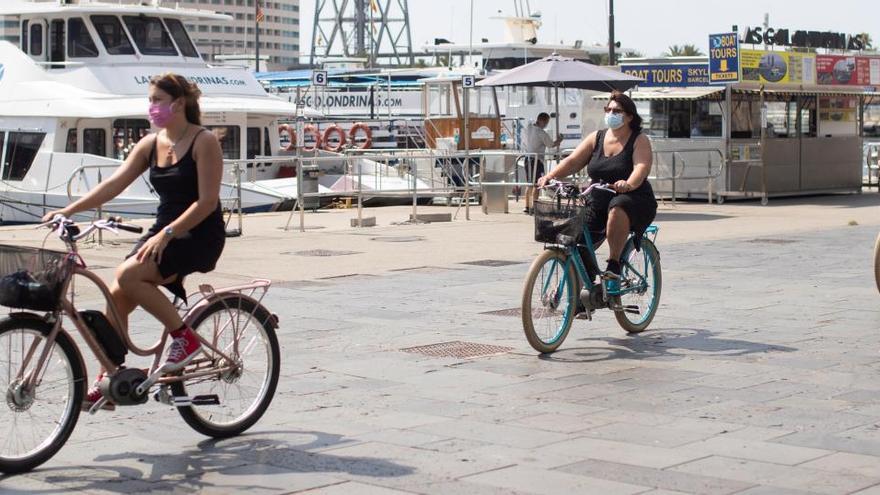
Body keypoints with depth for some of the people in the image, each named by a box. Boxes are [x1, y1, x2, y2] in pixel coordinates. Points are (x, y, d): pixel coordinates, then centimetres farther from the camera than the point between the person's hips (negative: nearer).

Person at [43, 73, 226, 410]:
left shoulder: (204, 142, -9)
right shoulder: (150, 145, 9)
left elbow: (207, 201, -17)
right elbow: (114, 184, 1)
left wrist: (166, 235, -25)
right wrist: (69, 210, -12)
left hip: (200, 235, -7)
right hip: (164, 232, 7)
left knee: (128, 274, -27)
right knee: (117, 296, -6)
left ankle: (185, 337, -12)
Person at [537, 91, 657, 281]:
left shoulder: (639, 140, -3)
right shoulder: (596, 138, 10)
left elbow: (642, 167, -21)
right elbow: (572, 161, 2)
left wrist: (628, 185, -43)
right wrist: (550, 176, -17)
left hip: (635, 201, -5)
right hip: (598, 202, 5)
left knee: (617, 210, -39)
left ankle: (614, 263, -30)